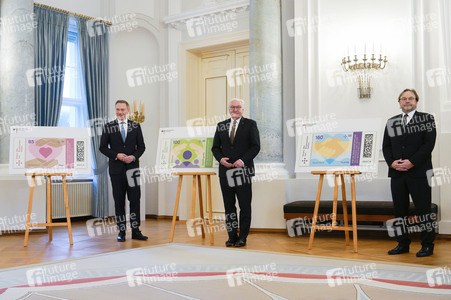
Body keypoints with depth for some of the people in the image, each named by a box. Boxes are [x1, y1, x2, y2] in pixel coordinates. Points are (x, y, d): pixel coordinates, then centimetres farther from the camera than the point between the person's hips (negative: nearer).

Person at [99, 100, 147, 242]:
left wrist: (134, 156, -10)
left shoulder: (135, 126, 8)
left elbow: (141, 146, 8)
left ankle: (135, 231, 7)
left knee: (135, 199, 0)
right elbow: (103, 147, 2)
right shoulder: (108, 127, 4)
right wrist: (116, 155, -12)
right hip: (116, 168, -1)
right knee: (119, 201, 4)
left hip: (132, 167, 1)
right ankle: (121, 232, 10)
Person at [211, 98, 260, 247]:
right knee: (229, 205, 7)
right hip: (225, 171, 3)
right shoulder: (221, 126, 14)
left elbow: (255, 146, -3)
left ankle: (242, 237, 8)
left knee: (245, 205, 0)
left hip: (243, 171, -3)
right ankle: (232, 236, 15)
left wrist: (243, 160, -15)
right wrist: (220, 158, -6)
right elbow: (215, 147, 14)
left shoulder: (250, 124, 4)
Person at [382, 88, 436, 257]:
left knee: (423, 208, 0)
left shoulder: (426, 119, 3)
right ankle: (403, 244, 18)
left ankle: (427, 245, 11)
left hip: (419, 172, -4)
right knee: (399, 209, 8)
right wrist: (391, 162, -6)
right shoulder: (391, 122, 14)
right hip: (397, 173, 4)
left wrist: (412, 162, -15)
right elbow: (386, 146, 12)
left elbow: (429, 143, -7)